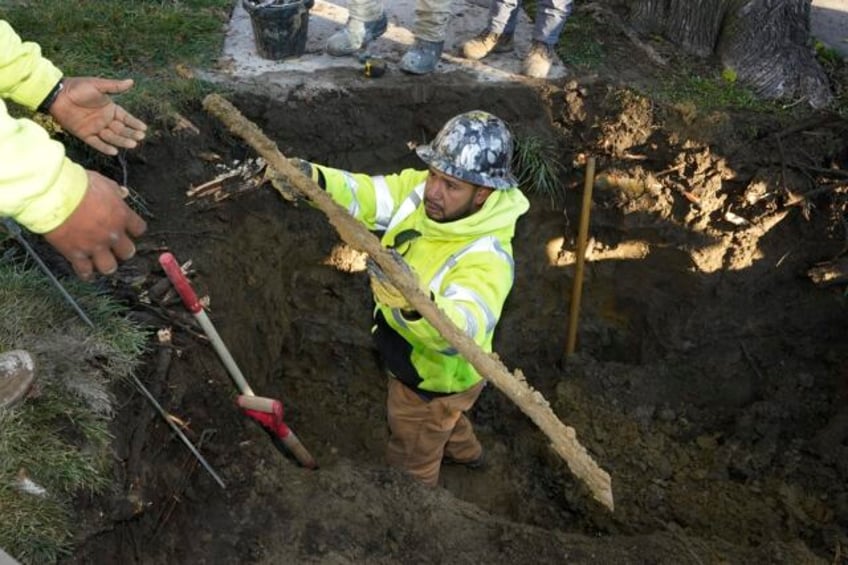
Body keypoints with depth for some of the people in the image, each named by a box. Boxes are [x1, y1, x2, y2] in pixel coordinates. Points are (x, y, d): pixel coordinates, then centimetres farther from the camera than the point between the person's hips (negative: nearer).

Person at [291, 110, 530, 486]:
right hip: (406, 357, 7)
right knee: (438, 419, 39)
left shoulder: (487, 258, -41)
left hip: (435, 376, -7)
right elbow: (366, 194, -18)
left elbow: (465, 329, -56)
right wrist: (314, 179, -39)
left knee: (410, 465, 22)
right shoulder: (420, 189, -18)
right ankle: (463, 450, 71)